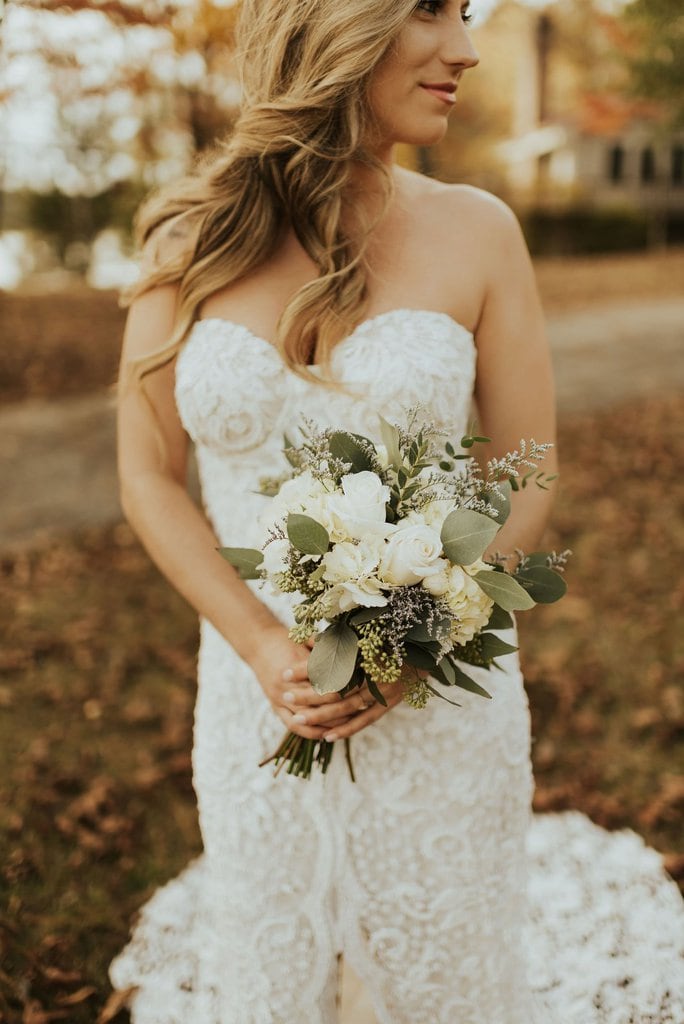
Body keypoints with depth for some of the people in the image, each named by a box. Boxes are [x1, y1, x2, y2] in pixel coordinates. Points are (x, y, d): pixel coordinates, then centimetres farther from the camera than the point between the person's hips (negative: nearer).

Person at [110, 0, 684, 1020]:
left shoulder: (473, 230, -6)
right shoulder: (191, 240, -4)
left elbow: (529, 480, -3)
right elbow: (150, 477, 0)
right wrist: (267, 649, -13)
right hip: (257, 696, 1)